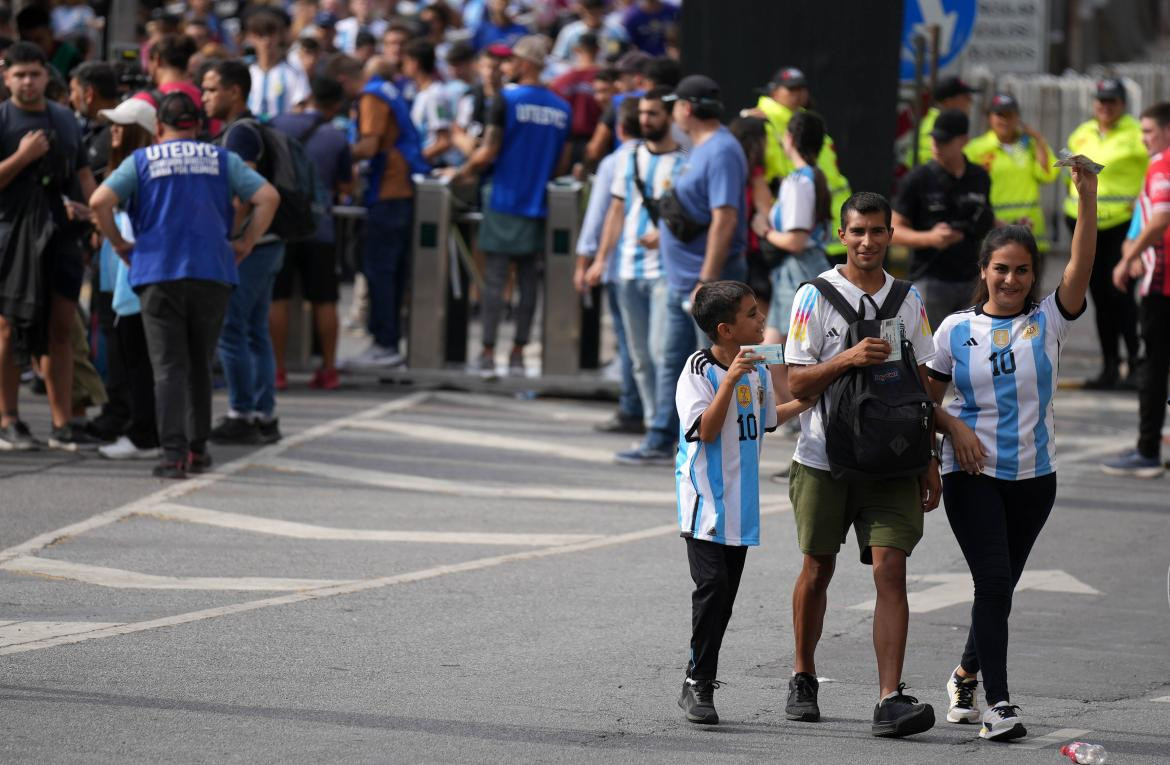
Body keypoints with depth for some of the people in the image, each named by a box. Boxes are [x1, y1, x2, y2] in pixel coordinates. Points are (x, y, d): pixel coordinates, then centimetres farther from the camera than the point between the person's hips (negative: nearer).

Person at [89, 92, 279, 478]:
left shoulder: (142, 161, 5)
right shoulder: (221, 159, 10)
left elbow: (100, 201, -8)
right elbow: (268, 197, 0)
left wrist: (118, 243, 5)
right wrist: (245, 244, 7)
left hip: (159, 273, -2)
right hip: (212, 272, 2)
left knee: (168, 366, -3)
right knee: (200, 364, 15)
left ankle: (173, 453, -15)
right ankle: (197, 449, 17)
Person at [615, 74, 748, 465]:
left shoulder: (721, 152, -17)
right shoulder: (700, 150, 15)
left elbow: (724, 219, -24)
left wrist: (707, 280, -26)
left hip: (707, 280, -11)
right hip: (682, 279, 11)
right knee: (672, 363, 14)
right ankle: (660, 443, 20)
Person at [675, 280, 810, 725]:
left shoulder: (757, 371, 10)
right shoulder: (699, 371, -12)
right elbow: (706, 430, -21)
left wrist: (805, 403, 21)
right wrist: (731, 380, -27)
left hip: (740, 503, 7)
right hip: (706, 502, -7)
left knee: (724, 595, 8)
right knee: (712, 585, -15)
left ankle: (701, 682, 16)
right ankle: (698, 684, -8)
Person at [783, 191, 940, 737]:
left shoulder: (909, 300, 8)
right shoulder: (815, 297, -3)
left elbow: (921, 384, 14)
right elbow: (797, 383, -6)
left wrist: (929, 460, 10)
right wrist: (848, 358, -21)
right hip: (823, 459, -1)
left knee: (891, 569, -11)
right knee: (816, 570, 9)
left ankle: (890, 699, -16)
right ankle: (803, 679, 30)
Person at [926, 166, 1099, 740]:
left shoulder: (1048, 322, 0)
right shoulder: (956, 330, 0)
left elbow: (1081, 265, -14)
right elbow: (925, 397, 8)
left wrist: (1087, 198, -25)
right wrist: (955, 427, -12)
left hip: (1033, 476, 2)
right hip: (972, 475, -2)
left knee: (999, 587, 13)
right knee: (994, 582, -14)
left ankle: (967, 675, 36)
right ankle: (997, 704, -15)